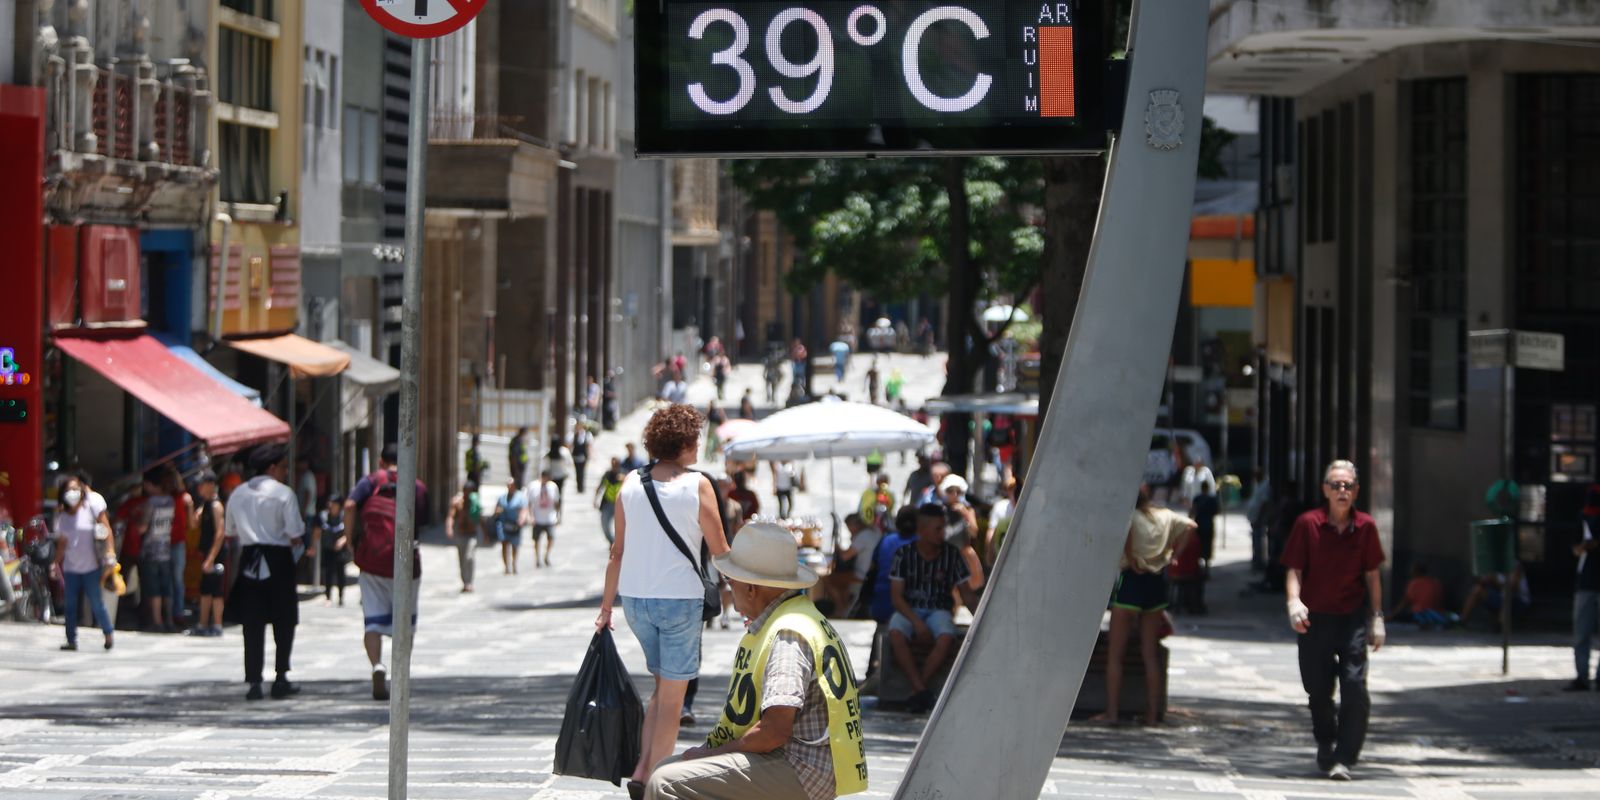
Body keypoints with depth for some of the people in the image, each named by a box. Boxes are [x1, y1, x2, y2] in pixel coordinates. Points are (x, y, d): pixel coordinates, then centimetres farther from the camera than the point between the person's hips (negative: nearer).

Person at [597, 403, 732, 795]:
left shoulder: (631, 484, 4)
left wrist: (606, 606, 13)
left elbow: (618, 551, 7)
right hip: (679, 599, -5)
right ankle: (652, 777, 3)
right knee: (673, 696, 5)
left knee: (662, 686, 20)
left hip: (634, 598, 5)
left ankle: (641, 769, 8)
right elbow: (719, 551, -3)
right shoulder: (697, 485, -7)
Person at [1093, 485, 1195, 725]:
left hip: (1131, 579, -6)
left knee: (1115, 654, 1)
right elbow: (1189, 526, 9)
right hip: (1158, 581, 6)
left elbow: (1124, 527, -29)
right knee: (1150, 654, 10)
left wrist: (1129, 557, -19)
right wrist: (1173, 554, 9)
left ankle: (1111, 712, -3)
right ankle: (1152, 713, 9)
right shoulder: (1164, 516, 9)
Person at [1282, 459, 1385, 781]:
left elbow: (1372, 574, 7)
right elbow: (1294, 569, -2)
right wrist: (1294, 602, -19)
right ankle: (1326, 745, 34)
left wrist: (1377, 618, 7)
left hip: (1353, 616, 0)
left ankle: (1344, 757, -8)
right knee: (1318, 690, 8)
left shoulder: (1365, 527, -1)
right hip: (1315, 617, 0)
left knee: (1355, 687, -13)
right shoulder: (1308, 524, -6)